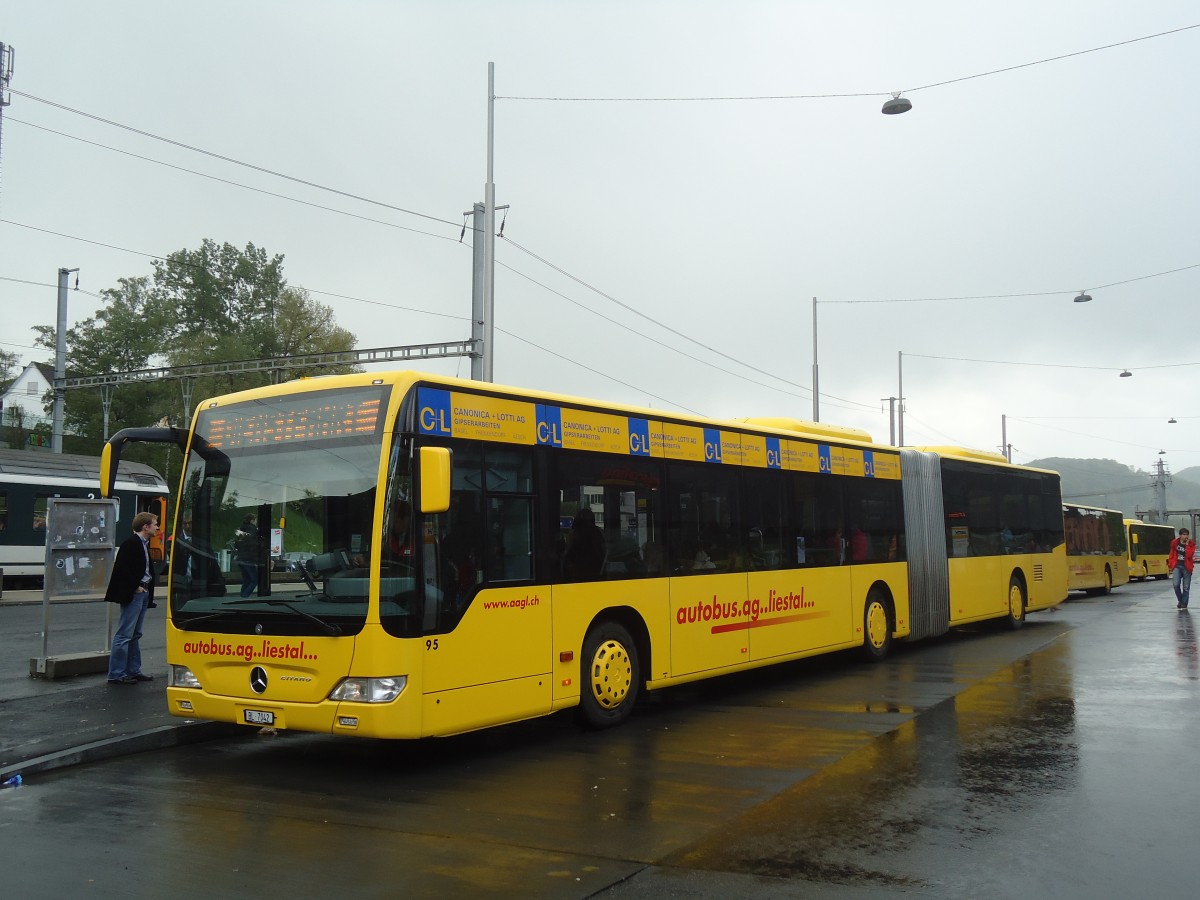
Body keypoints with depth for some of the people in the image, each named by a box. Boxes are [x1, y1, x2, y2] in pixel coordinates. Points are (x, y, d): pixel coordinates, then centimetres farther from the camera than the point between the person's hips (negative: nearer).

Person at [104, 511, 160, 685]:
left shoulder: (144, 544, 16)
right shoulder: (131, 543, -13)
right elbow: (123, 568, -20)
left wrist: (147, 588, 8)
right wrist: (136, 587, -15)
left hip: (143, 592, 10)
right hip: (132, 594, -10)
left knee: (135, 635, 14)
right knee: (124, 635, -6)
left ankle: (133, 671, 21)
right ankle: (116, 674, -2)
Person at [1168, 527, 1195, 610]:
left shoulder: (1191, 544, -1)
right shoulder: (1175, 543, 2)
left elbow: (1189, 555, -17)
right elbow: (1171, 554, 12)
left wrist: (1187, 544, -16)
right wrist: (1170, 564, 9)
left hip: (1187, 567, 0)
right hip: (1177, 566, 0)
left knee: (1186, 587, 3)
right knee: (1176, 584, -15)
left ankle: (1184, 604, 15)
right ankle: (1180, 601, 7)